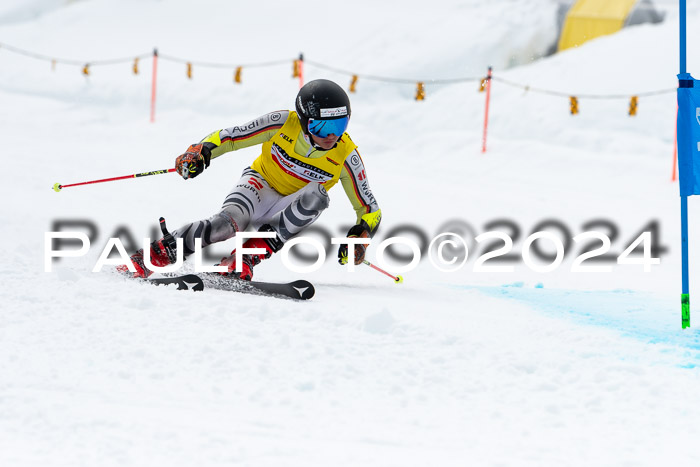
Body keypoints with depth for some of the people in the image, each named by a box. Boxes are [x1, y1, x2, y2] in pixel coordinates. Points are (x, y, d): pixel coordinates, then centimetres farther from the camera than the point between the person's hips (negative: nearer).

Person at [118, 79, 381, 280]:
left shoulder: (346, 155, -17)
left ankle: (251, 254, -34)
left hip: (291, 210, 2)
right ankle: (149, 259, -26)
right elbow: (229, 137, -12)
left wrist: (360, 236, -28)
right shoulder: (283, 123, -19)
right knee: (229, 222, -35)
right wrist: (202, 151, -31)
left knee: (317, 194, -34)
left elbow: (369, 209, -8)